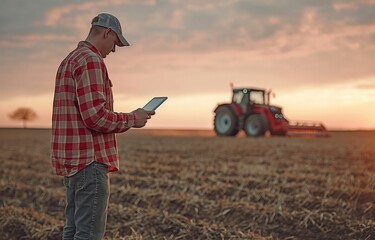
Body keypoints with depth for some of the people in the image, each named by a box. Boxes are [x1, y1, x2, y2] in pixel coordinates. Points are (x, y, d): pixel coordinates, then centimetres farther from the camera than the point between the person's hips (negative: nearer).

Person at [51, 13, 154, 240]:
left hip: (72, 159, 10)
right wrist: (132, 119, -7)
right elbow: (95, 115, -21)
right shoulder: (91, 60, -13)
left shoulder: (70, 60, 19)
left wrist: (126, 119, 16)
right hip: (90, 159, -10)